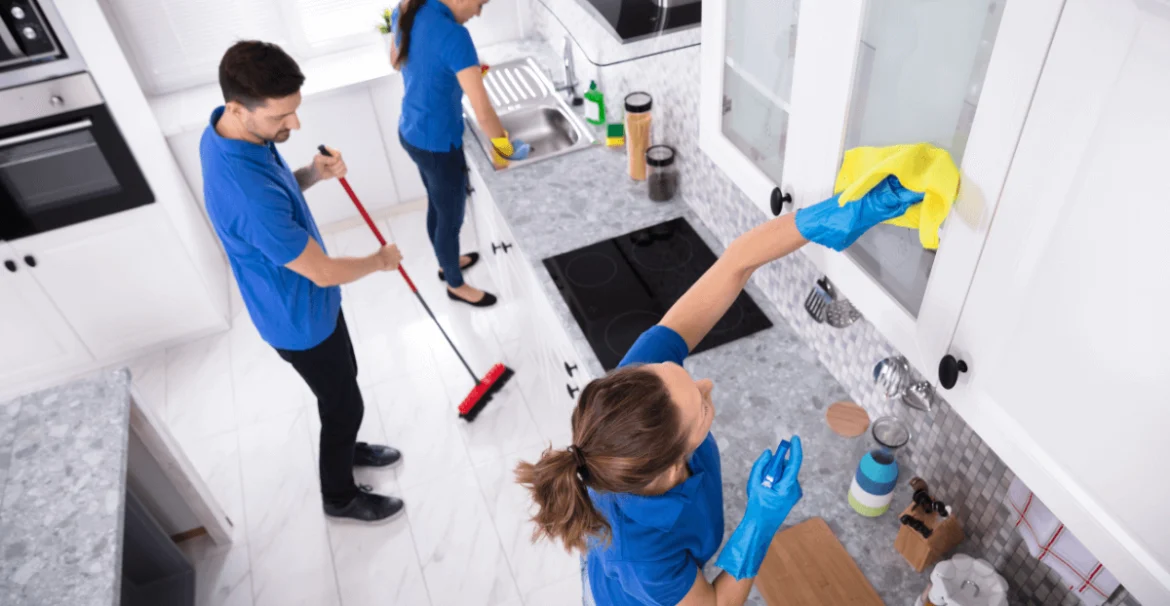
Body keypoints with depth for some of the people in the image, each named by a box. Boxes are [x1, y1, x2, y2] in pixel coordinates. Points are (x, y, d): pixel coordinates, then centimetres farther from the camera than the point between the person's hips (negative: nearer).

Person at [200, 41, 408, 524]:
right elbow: (324, 272, -29)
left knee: (342, 383, 29)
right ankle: (340, 496, 39)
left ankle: (343, 448, 55)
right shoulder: (247, 196, -40)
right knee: (344, 403, 13)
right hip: (301, 319, -9)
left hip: (305, 300, 9)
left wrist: (312, 174, -11)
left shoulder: (227, 131, -11)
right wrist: (380, 260, -11)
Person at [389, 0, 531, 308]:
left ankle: (447, 263, 54)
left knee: (437, 207, 30)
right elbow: (483, 112, -30)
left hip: (411, 132, 9)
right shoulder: (453, 36, -30)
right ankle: (456, 285, 39)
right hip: (438, 143, -9)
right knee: (451, 219, 15)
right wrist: (505, 146, -12)